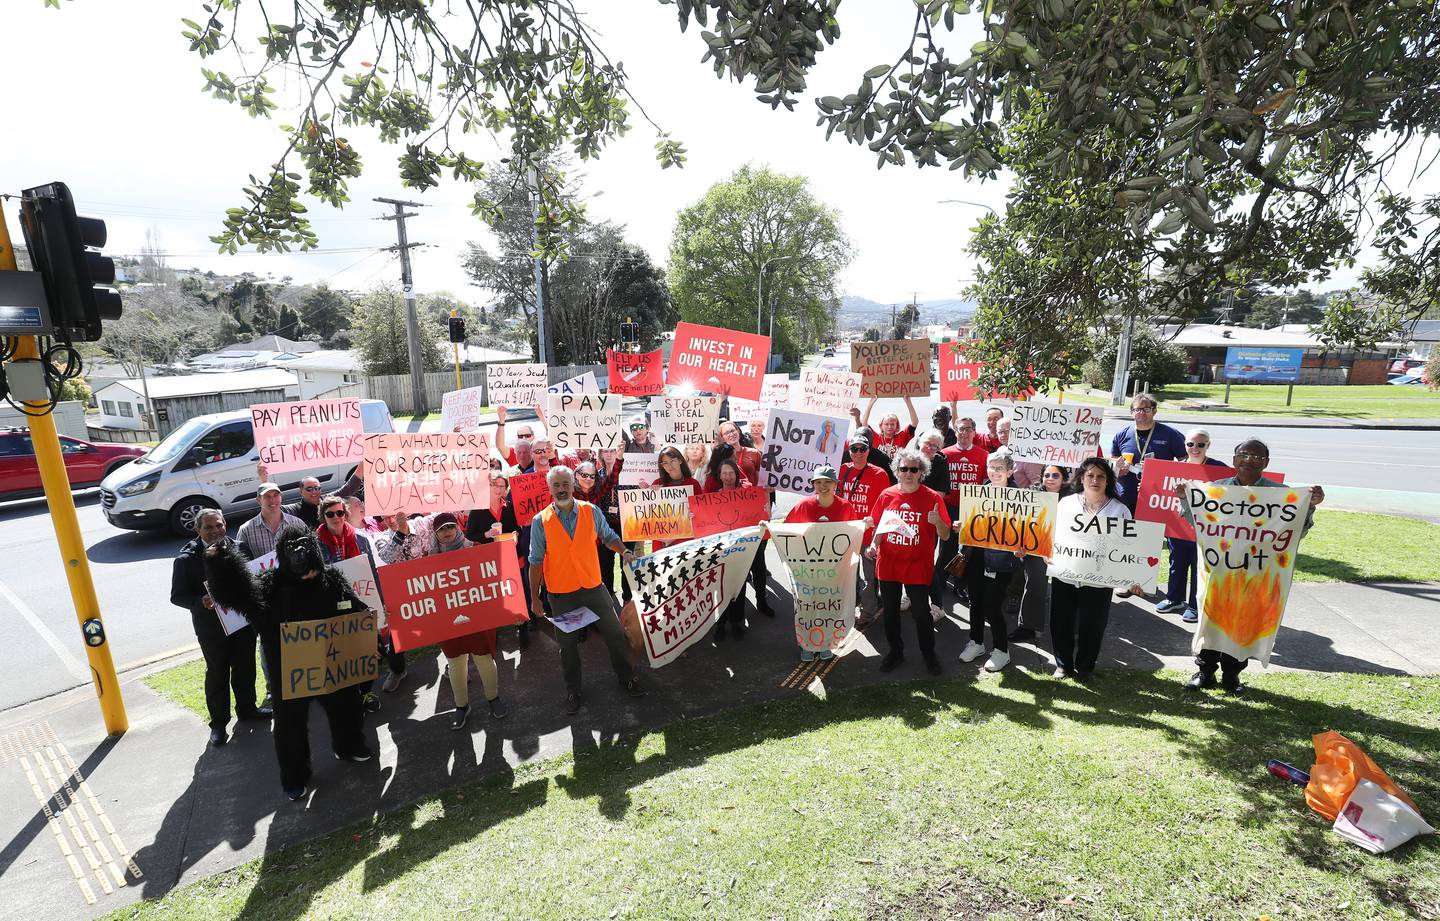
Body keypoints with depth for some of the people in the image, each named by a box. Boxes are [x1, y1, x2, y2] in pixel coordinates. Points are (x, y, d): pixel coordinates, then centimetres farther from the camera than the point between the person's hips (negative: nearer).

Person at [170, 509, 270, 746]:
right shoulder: (186, 559, -12)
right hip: (211, 627, -3)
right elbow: (177, 596, -9)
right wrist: (201, 602, -27)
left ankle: (246, 707, 39)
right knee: (217, 673, 11)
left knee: (245, 667, 18)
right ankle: (218, 722, 28)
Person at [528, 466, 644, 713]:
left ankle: (626, 677, 33)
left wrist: (624, 552, -9)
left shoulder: (591, 511, -4)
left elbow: (609, 536, 10)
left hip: (594, 588, 1)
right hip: (561, 594, -1)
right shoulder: (540, 521, -8)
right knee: (568, 645, 13)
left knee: (615, 634, 10)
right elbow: (536, 561, -3)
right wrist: (534, 598, -3)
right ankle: (573, 690, 34)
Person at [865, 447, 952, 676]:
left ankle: (929, 654, 25)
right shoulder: (887, 495, 1)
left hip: (918, 566, -3)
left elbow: (945, 535, -4)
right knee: (890, 610, 13)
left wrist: (937, 522, -25)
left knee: (921, 612, 4)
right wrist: (873, 545, -4)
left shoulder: (933, 498, -6)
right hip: (888, 564, 3)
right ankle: (895, 651, 31)